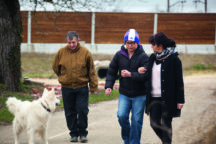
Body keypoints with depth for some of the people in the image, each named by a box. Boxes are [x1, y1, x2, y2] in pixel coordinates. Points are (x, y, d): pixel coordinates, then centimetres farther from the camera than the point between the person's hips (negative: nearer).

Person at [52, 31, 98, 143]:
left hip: (82, 88, -1)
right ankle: (74, 134, 17)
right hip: (66, 88, 2)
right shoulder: (61, 52, -2)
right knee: (70, 112, 6)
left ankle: (83, 133, 10)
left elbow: (92, 71, 1)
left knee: (82, 110, -4)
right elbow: (55, 67, 15)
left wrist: (93, 86, -1)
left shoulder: (85, 52, -5)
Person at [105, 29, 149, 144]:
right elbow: (111, 72, 8)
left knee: (136, 120, 1)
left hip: (139, 95, -2)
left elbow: (146, 75, -19)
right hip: (124, 94, 3)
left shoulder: (143, 57, -10)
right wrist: (108, 86, -4)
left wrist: (131, 75, -28)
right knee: (121, 115, -10)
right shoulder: (119, 55, 1)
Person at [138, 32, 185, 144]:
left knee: (166, 124, 1)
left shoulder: (173, 59, -8)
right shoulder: (153, 57, 10)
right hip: (154, 97, 6)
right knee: (154, 123, 6)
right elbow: (149, 75, 23)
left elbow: (179, 80, -8)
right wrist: (141, 70, 0)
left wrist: (180, 100, -11)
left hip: (168, 98, -6)